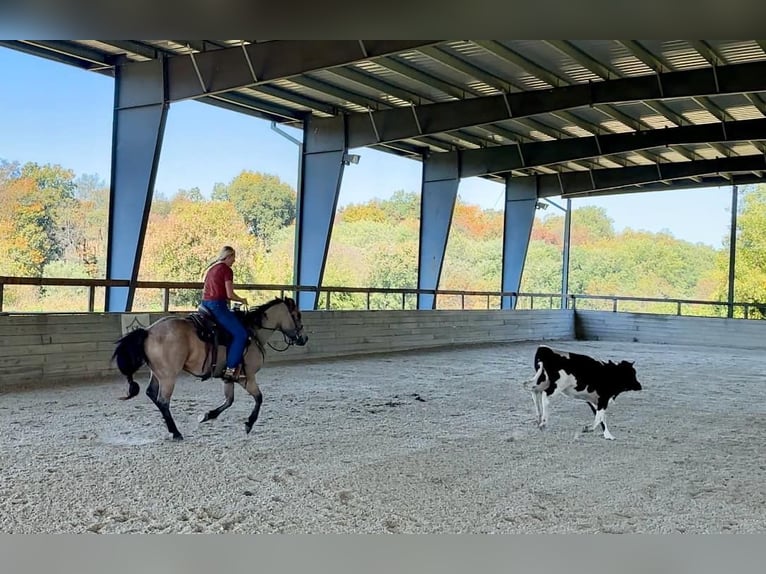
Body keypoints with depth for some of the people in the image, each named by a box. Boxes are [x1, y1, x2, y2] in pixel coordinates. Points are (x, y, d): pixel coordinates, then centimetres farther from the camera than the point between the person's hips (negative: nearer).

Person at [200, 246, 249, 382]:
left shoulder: (210, 268, 19)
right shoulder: (226, 270, -7)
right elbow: (230, 295, -12)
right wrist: (242, 300, 6)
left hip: (205, 303, 10)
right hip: (218, 306, -10)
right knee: (241, 334, -10)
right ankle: (230, 369, -16)